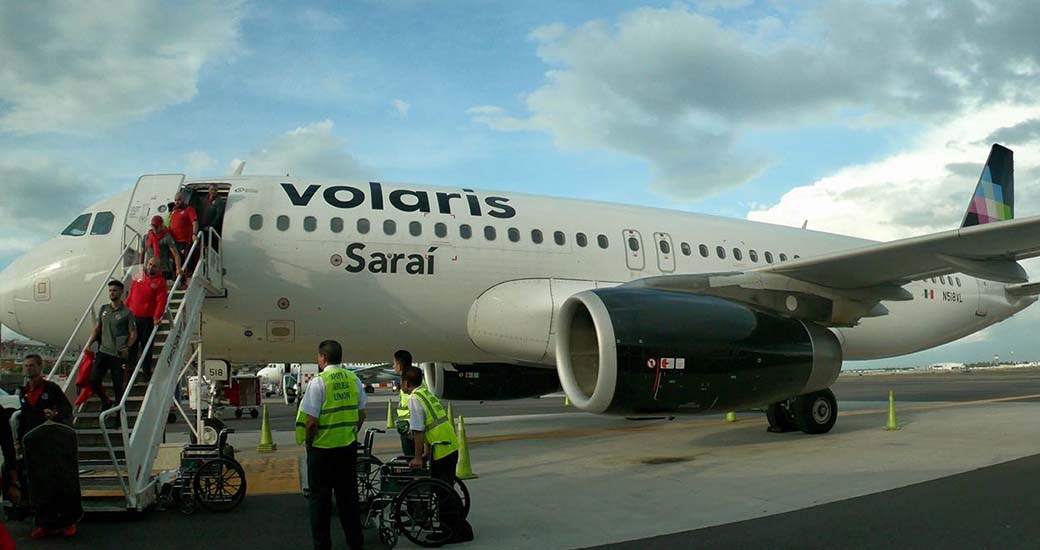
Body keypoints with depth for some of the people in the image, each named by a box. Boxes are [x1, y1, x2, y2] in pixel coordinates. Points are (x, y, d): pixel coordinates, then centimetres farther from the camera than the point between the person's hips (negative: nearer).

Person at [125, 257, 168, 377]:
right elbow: (130, 295, 14)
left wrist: (157, 316, -23)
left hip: (148, 319, -4)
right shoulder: (138, 277, 7)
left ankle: (147, 370, 14)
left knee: (146, 345, 4)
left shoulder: (160, 281, -7)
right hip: (133, 317, 4)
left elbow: (161, 301, -14)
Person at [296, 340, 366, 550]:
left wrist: (308, 442, -1)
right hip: (349, 446, 5)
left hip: (322, 448, -5)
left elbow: (311, 421, -17)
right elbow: (361, 415, 7)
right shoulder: (354, 379, 0)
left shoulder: (319, 381, -15)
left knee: (320, 498, 9)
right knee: (348, 494, 16)